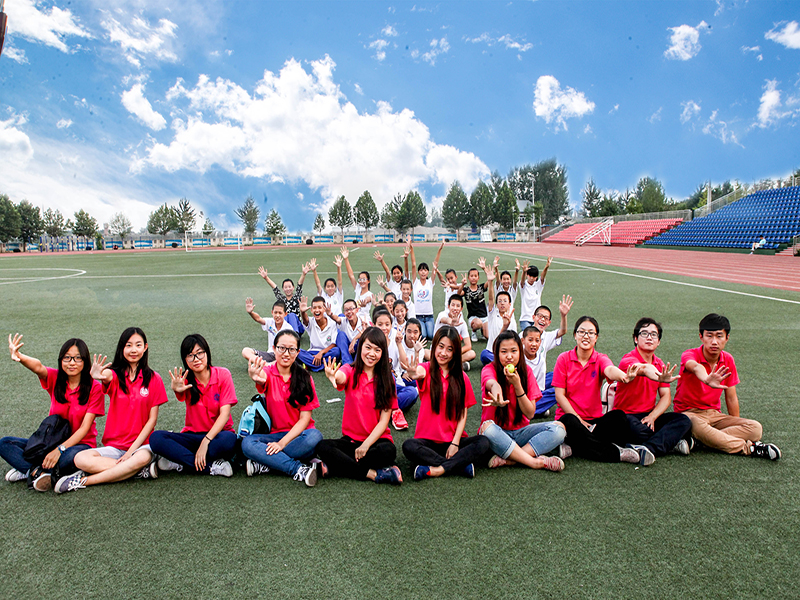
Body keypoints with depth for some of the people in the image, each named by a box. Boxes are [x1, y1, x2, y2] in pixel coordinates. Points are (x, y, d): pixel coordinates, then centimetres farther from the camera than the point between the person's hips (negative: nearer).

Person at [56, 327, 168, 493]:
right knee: (80, 459, -25)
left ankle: (83, 481, -21)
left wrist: (132, 449, -11)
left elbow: (152, 419, -1)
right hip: (114, 446, 2)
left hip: (141, 445, -2)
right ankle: (143, 470, -23)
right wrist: (96, 376, -50)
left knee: (143, 457, -36)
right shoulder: (115, 375, 4)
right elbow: (106, 376, -24)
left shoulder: (154, 379, 2)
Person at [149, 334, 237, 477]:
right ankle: (212, 466, -27)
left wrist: (205, 442, -23)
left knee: (229, 439, -38)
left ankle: (180, 462, -19)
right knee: (156, 438, -25)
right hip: (192, 435, 3)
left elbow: (224, 414, -13)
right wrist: (177, 390, -54)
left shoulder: (222, 375, -6)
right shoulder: (187, 380, -1)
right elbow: (181, 394, -28)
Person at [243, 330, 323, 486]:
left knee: (314, 437, -33)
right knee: (247, 443, -28)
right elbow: (262, 379, -30)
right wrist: (257, 378, -57)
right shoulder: (269, 373, -2)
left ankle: (265, 465, -24)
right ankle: (298, 469, -29)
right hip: (274, 434, 1)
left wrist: (282, 443, -18)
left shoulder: (304, 378, -1)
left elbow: (305, 418, -5)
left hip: (298, 434, 0)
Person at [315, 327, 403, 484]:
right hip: (350, 439, 0)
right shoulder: (351, 372, -1)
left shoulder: (387, 380, -1)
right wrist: (333, 376, -54)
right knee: (323, 447, -27)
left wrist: (366, 445, -19)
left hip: (377, 439, 0)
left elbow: (384, 421, -5)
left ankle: (332, 468, -22)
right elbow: (341, 378, -29)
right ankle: (372, 473, -25)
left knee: (388, 451, -33)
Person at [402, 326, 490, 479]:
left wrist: (455, 443, -9)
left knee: (483, 442, -25)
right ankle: (461, 465, -26)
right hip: (427, 440, -2)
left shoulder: (462, 378, 7)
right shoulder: (427, 370, -1)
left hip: (453, 440, 2)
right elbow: (419, 373, -28)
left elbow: (463, 414, 5)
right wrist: (414, 374, -54)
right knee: (409, 446, -33)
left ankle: (437, 470, -28)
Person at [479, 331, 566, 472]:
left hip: (520, 432, 4)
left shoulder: (526, 371, -1)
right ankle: (535, 462, -30)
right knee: (487, 427, -37)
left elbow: (530, 414, -7)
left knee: (558, 428, -20)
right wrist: (496, 391, -63)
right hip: (498, 433, -3)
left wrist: (517, 385, -20)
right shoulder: (490, 369, -11)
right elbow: (492, 383, -39)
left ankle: (507, 459, -28)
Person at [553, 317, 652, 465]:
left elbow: (610, 370, -26)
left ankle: (573, 448, -29)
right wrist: (578, 419, -16)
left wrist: (625, 377, -52)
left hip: (595, 420, 2)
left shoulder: (600, 359, 1)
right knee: (570, 421, -37)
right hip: (570, 415, -2)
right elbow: (559, 395, -5)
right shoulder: (564, 359, -2)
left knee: (619, 417, -28)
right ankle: (617, 453, -28)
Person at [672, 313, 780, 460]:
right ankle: (749, 448, -26)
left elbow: (731, 398, 12)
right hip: (688, 413, -6)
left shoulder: (728, 361, 4)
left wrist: (737, 425, 12)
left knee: (755, 428, -18)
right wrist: (707, 379, -66)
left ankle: (697, 440, -30)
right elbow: (695, 367, -43)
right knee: (697, 425, -41)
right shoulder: (690, 354, -14)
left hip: (714, 414, 6)